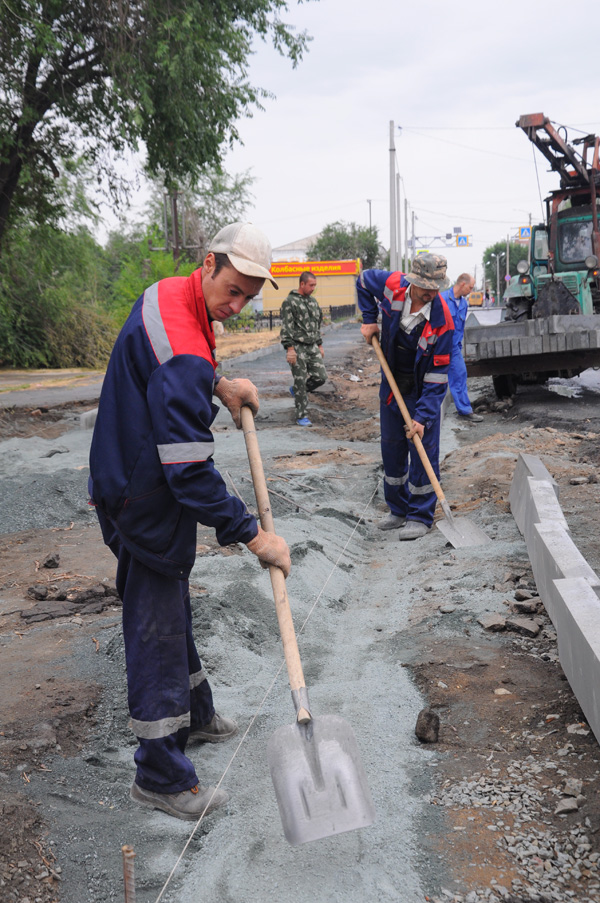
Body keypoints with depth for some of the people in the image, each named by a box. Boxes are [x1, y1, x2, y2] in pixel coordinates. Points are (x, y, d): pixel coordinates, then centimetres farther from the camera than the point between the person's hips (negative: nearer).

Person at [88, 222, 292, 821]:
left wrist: (216, 385, 11)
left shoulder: (168, 295, 2)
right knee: (157, 630, 0)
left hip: (132, 480, 11)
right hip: (147, 505, -11)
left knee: (171, 610, 24)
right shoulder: (184, 351, -30)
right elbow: (189, 469, -31)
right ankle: (161, 777, 13)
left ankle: (193, 714, 45)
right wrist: (251, 535, -25)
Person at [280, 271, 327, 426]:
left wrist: (319, 345, 21)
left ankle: (295, 390, 26)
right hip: (297, 348, -7)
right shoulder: (290, 302, -7)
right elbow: (286, 327, -12)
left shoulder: (313, 301, 16)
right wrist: (290, 348, -18)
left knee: (321, 377, 0)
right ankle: (301, 416, 5)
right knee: (300, 381, -4)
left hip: (312, 347, 7)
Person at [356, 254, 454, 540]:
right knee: (391, 447, 13)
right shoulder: (392, 285, -16)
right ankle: (398, 509, 28)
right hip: (392, 384, 5)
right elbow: (364, 280, 9)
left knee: (423, 448, -5)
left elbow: (437, 375, -23)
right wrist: (369, 320, 3)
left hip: (421, 389, -5)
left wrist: (423, 416, -27)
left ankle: (420, 516, 8)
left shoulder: (441, 320, -25)